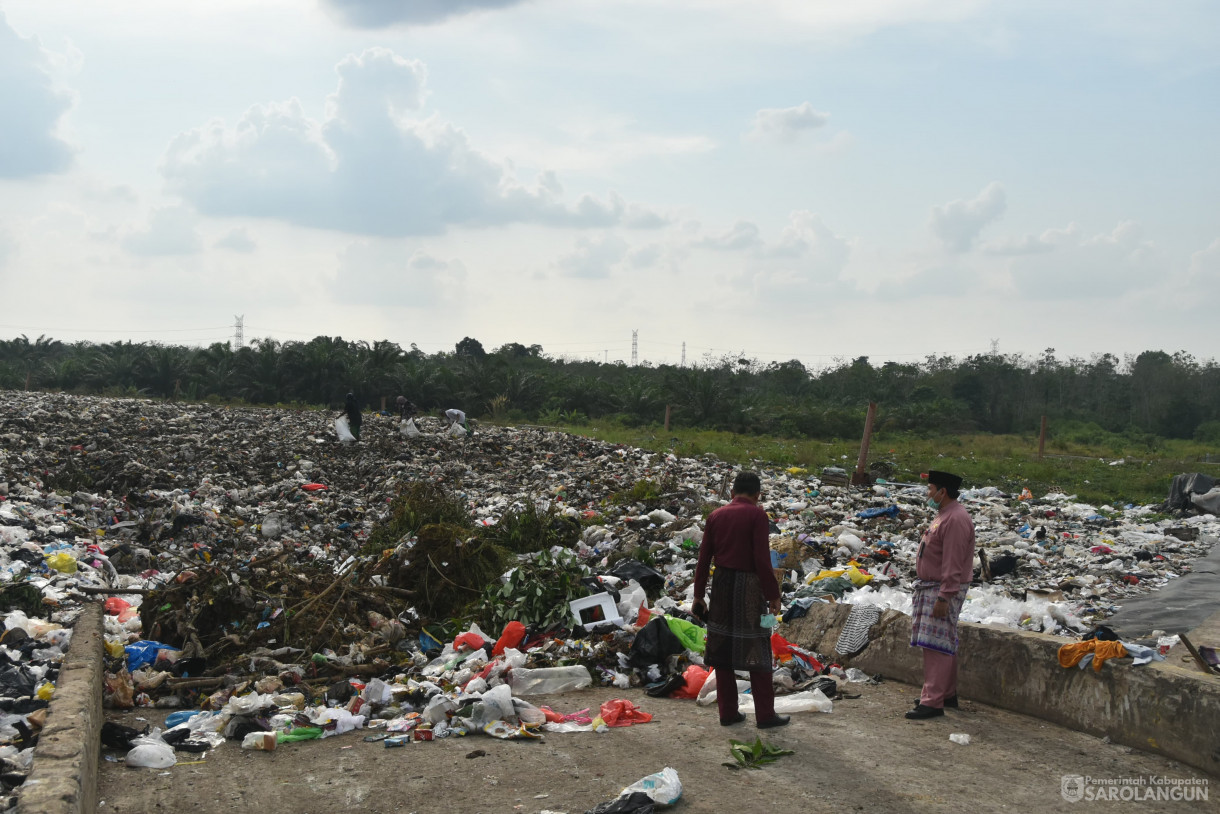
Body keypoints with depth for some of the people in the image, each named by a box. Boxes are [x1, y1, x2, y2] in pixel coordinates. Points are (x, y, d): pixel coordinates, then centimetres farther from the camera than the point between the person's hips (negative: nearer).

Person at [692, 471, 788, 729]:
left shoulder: (716, 515, 7)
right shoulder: (757, 515, -8)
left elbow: (704, 558, 6)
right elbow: (762, 559, -15)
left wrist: (698, 596, 11)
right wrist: (773, 595, -9)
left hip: (721, 585, 5)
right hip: (748, 588, -5)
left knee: (723, 650, 10)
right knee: (756, 651, 3)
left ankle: (728, 712, 15)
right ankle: (765, 715, 8)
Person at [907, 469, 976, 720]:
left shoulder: (956, 519, -20)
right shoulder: (944, 515, 14)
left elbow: (953, 565, -24)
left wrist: (943, 598, -25)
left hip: (944, 590, -11)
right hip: (931, 587, 11)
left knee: (937, 646, -10)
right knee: (943, 645, 17)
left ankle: (933, 701, -9)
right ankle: (947, 694, 27)